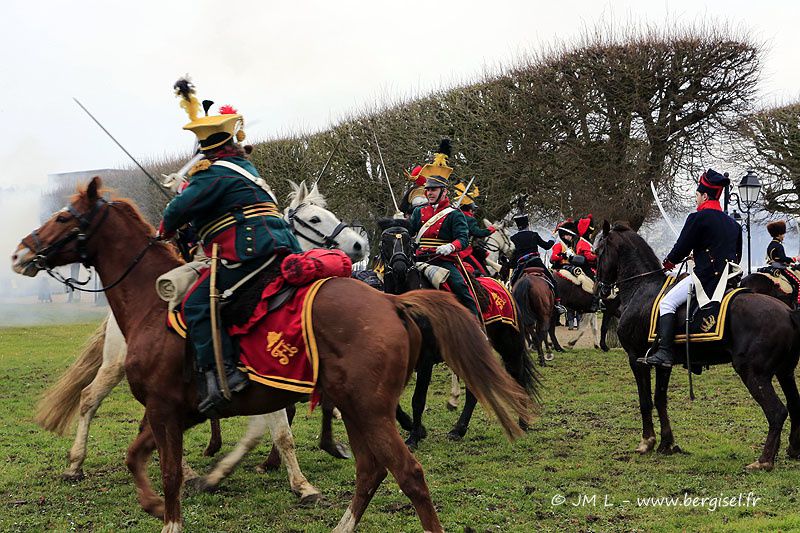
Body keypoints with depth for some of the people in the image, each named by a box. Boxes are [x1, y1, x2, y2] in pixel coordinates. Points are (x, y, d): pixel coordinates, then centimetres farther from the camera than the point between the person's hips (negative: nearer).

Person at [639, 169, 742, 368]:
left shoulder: (698, 218, -8)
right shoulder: (733, 224, 17)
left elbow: (682, 248, -7)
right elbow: (737, 256, 24)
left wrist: (669, 262, 14)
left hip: (706, 277, -9)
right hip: (728, 279, 9)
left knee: (667, 303, -9)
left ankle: (664, 352, -22)